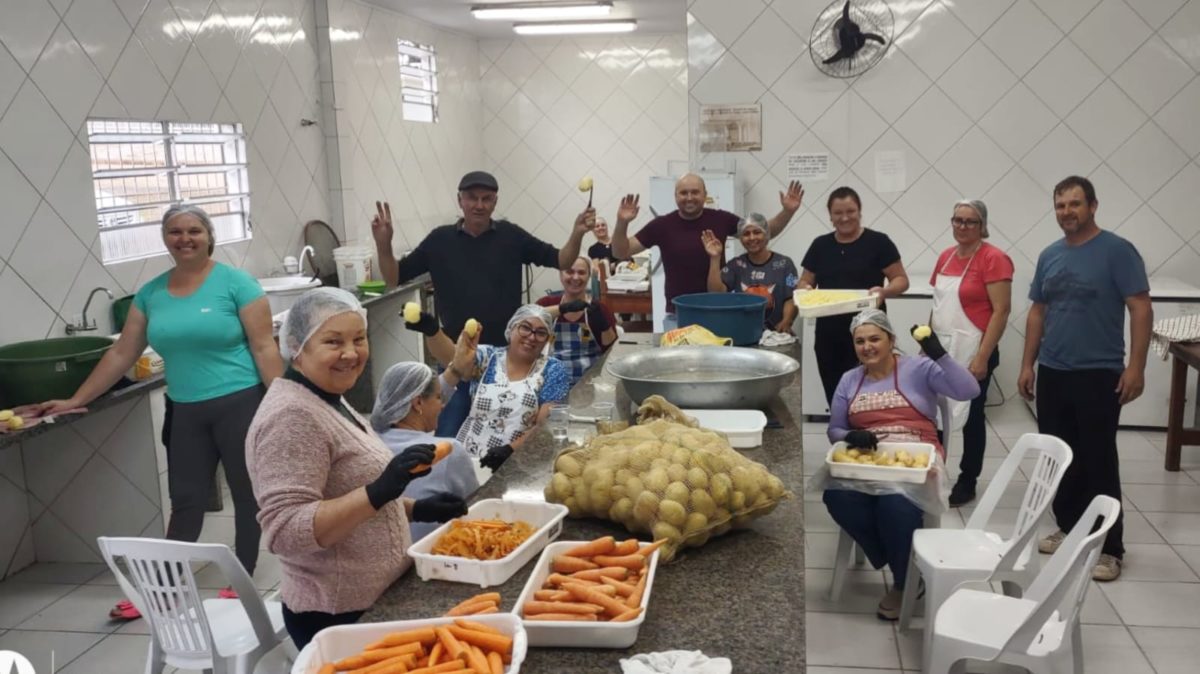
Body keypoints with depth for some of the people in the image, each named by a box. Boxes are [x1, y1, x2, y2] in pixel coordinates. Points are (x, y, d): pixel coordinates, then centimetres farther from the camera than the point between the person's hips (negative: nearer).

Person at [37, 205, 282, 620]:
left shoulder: (235, 282, -7)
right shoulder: (151, 293, 7)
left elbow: (264, 348, -9)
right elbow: (122, 354, 12)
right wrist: (75, 401, 12)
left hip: (240, 404, -4)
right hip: (185, 413, 4)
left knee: (248, 496, 7)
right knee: (185, 502, 12)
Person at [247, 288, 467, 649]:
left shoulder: (326, 400, 8)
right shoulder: (292, 416, -21)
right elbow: (286, 531, -27)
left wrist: (415, 509, 9)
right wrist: (380, 492, -34)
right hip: (338, 617, -9)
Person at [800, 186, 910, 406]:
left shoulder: (878, 242, -2)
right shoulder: (820, 245, 10)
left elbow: (901, 280, 0)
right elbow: (805, 282, 14)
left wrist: (884, 291, -21)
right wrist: (805, 291, -9)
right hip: (828, 336, 4)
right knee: (835, 399, 6)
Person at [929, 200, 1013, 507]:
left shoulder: (993, 258, -12)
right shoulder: (945, 256, 9)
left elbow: (1001, 311, -15)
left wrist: (983, 356, -19)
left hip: (972, 352, -6)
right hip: (941, 350, 6)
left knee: (971, 417, 5)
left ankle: (967, 483, 18)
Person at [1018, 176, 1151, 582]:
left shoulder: (1117, 251, -8)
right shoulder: (1049, 256, 10)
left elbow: (1141, 309, -10)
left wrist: (1135, 366, -17)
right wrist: (1027, 365, 11)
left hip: (1098, 375, -6)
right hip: (1051, 373, 6)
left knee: (1099, 461, -2)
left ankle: (1109, 548, 7)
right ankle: (1068, 528, 28)